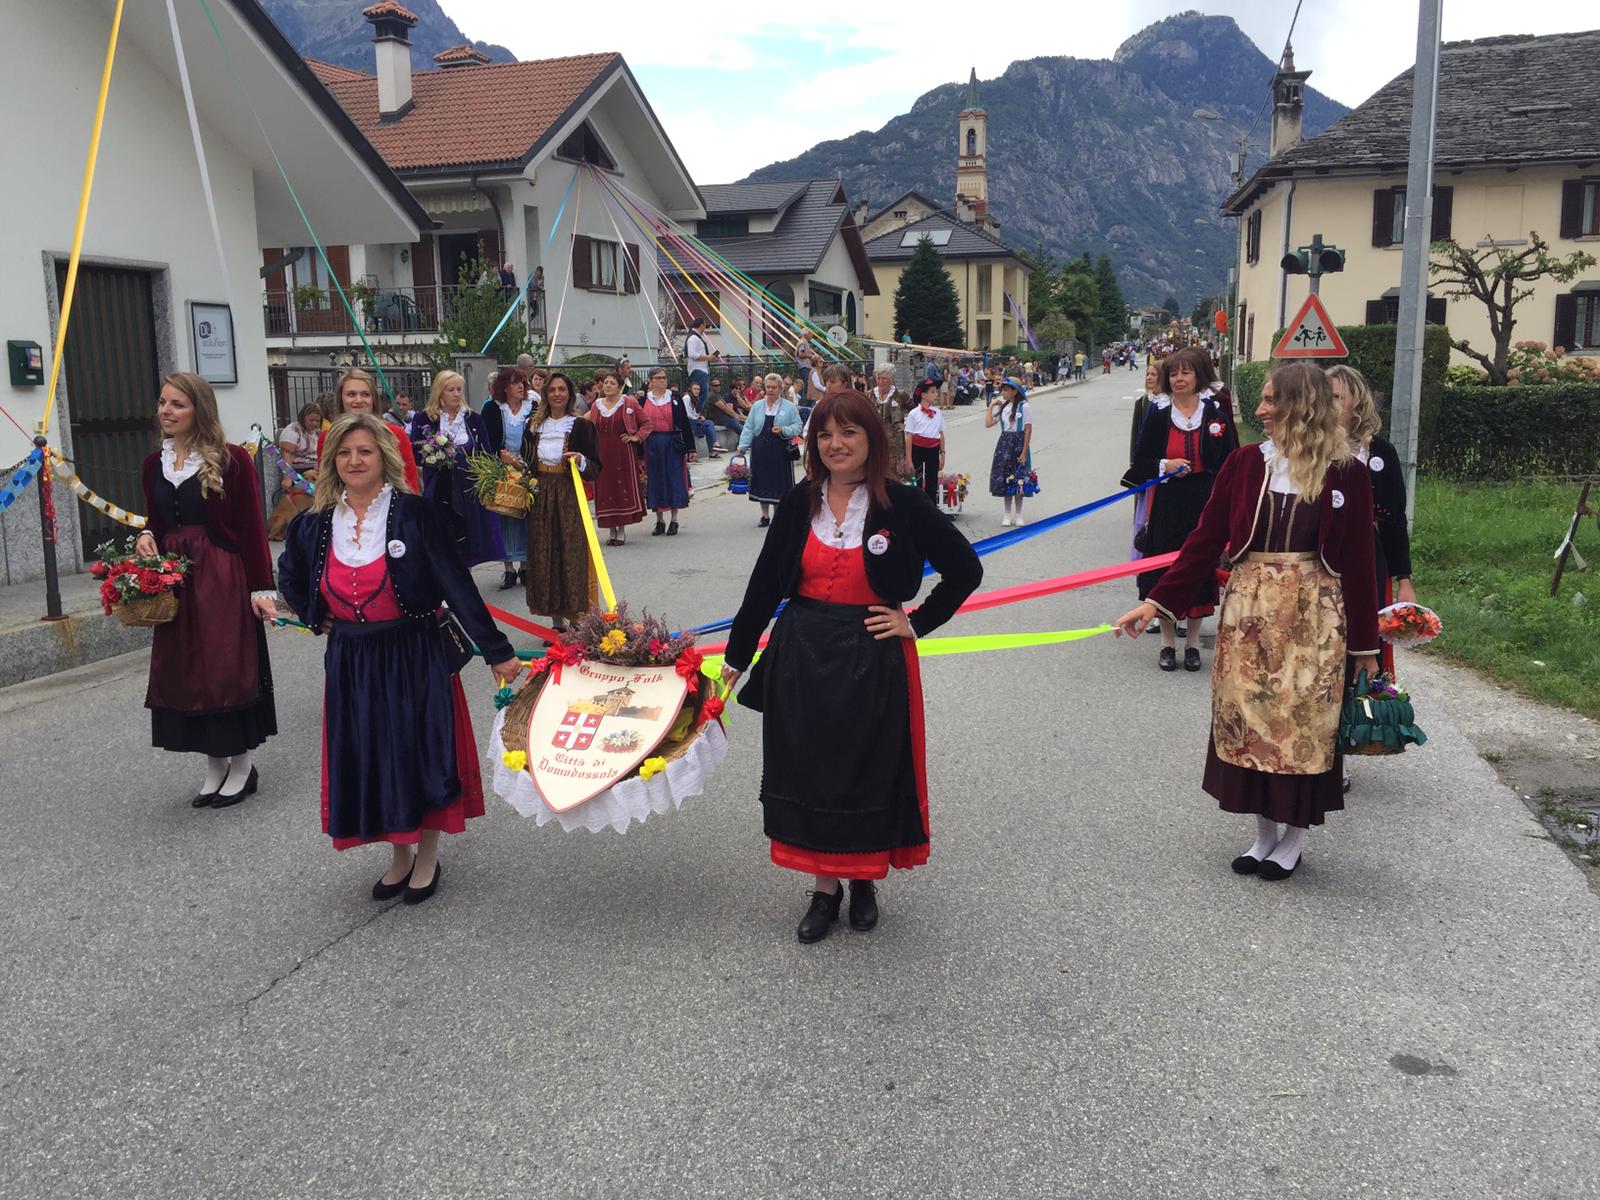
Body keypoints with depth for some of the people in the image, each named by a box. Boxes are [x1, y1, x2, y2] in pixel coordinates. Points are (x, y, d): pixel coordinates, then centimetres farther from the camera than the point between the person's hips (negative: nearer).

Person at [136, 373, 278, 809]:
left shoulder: (231, 460, -9)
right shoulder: (154, 464, 10)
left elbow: (251, 528, -10)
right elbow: (156, 522, 21)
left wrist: (260, 588, -14)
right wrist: (146, 538, -2)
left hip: (223, 579, -6)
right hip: (173, 581, 6)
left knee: (229, 667, 0)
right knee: (183, 670, 9)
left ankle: (242, 764, 16)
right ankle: (215, 763, 23)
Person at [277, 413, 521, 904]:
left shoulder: (415, 514, -13)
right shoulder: (316, 524, 1)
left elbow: (458, 586, -16)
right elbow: (291, 576, 23)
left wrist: (496, 651, -17)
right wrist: (317, 619, 10)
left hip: (413, 656, -4)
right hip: (350, 661, 4)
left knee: (420, 749, 3)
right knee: (367, 756, 10)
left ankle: (427, 855, 24)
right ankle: (399, 854, 30)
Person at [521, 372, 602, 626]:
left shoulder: (581, 425, -2)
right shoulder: (534, 426, 11)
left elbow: (596, 469, -4)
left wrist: (581, 460, -22)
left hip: (570, 499, -4)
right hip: (541, 499, 4)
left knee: (572, 554, -5)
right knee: (545, 556, 5)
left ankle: (578, 621, 1)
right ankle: (558, 621, 13)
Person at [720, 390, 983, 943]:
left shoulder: (902, 504, -8)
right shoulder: (798, 505, 1)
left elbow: (966, 569, -3)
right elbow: (765, 583, 6)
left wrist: (917, 623, -6)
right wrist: (737, 656, 8)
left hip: (873, 661, -2)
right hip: (802, 656, 3)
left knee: (870, 771, 9)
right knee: (808, 770, 8)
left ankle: (864, 880, 30)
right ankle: (825, 887, 24)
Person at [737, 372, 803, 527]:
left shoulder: (789, 407, 2)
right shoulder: (757, 407, 9)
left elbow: (798, 427, 0)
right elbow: (748, 428, 8)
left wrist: (784, 430, -17)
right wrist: (743, 445, -1)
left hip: (780, 452, -2)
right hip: (760, 451, 3)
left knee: (779, 483, 0)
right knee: (761, 483, 6)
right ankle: (765, 515, 19)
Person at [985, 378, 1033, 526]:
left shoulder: (1024, 407, -9)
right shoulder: (1002, 406, 7)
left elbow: (1028, 430, -10)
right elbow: (988, 424, 4)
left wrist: (1024, 452, -14)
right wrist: (990, 407, 4)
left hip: (1018, 443, -5)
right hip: (1004, 443, 5)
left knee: (1018, 480, 2)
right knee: (1005, 479, 6)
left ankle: (1018, 515, 13)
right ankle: (1007, 514, 15)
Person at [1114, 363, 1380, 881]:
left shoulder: (1346, 473, -6)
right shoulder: (1245, 463, 1)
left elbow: (1358, 560, -3)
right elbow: (1205, 540, 0)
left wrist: (1364, 640, 0)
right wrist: (1156, 602, -6)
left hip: (1313, 614, -3)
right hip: (1249, 610, 3)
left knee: (1303, 722, 5)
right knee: (1248, 718, 8)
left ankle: (1293, 836, 23)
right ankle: (1264, 832, 24)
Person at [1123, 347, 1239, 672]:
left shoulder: (1215, 415, 2)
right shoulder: (1158, 417, 2)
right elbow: (1140, 462, 6)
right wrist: (1164, 466, -13)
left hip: (1204, 504, 0)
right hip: (1167, 506, 0)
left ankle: (1192, 642, 19)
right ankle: (1168, 643, 16)